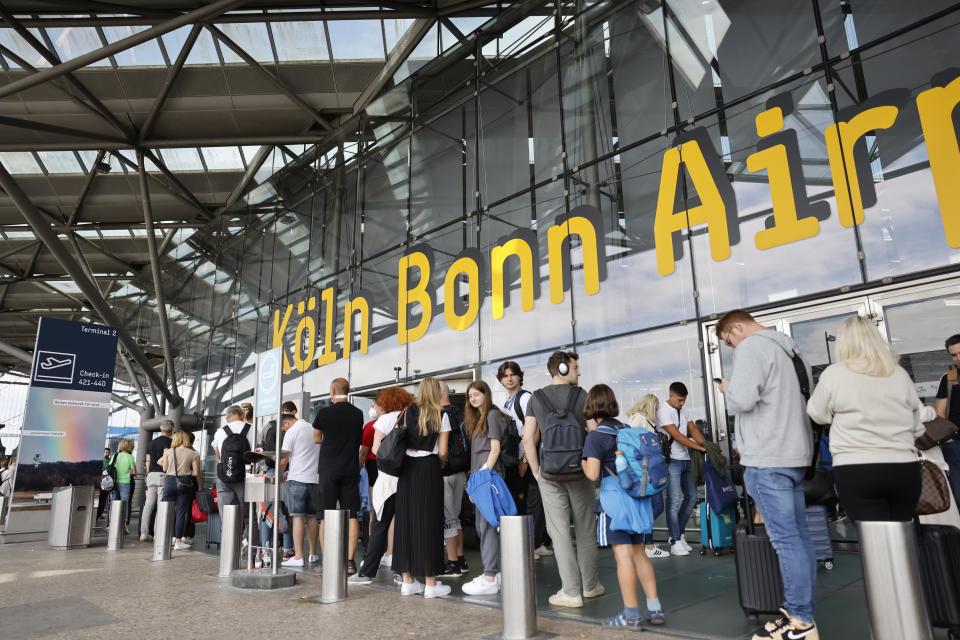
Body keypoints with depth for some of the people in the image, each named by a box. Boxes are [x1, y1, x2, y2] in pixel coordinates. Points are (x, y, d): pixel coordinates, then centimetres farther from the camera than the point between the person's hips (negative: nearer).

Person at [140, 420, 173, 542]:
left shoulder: (151, 442, 18)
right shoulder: (169, 441, -4)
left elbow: (147, 461, 20)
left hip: (151, 475, 7)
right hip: (163, 475, -7)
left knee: (148, 505, 8)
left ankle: (144, 533, 9)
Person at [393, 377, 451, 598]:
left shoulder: (408, 412, 5)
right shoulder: (441, 416, -2)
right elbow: (442, 452, -3)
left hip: (407, 469, 3)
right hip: (429, 469, -3)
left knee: (406, 520, 9)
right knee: (428, 522, 1)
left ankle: (407, 581, 17)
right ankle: (430, 583, 6)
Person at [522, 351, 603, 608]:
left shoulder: (536, 398, 2)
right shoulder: (581, 395, -1)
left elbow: (528, 439, -2)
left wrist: (536, 472, 5)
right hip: (580, 471, 0)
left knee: (559, 531, 4)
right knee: (585, 529, 14)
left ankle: (571, 592, 7)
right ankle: (590, 585, 24)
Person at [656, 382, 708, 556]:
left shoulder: (683, 411, 15)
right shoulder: (663, 411, -12)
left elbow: (694, 430, 11)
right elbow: (677, 436, -18)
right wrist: (701, 448, -19)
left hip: (685, 460, 9)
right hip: (672, 461, -8)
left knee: (691, 497, 10)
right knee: (674, 500, -8)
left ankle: (678, 534, 22)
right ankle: (675, 542, -2)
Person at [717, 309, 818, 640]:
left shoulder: (752, 346, -10)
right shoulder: (789, 347, 19)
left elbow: (742, 399, -21)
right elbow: (807, 397, 24)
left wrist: (727, 388, 0)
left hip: (766, 458, -10)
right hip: (796, 453, 10)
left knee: (785, 538, -5)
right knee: (798, 534, 12)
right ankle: (803, 613, 20)